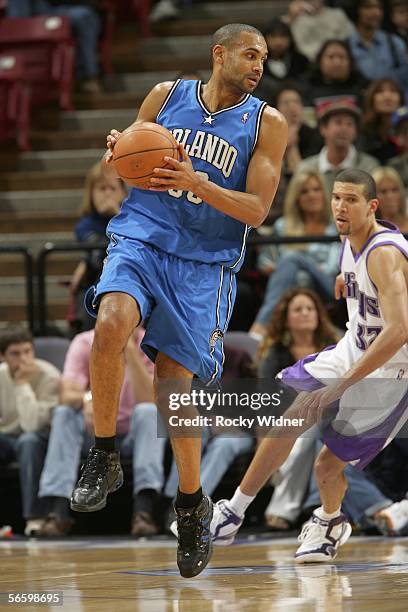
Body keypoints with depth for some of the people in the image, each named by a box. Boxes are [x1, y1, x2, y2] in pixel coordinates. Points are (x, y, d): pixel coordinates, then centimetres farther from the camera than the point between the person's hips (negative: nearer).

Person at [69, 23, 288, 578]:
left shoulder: (267, 123, 1)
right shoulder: (166, 96, 7)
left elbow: (256, 210, -5)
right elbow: (116, 170, 16)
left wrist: (195, 181, -21)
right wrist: (116, 154, -9)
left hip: (205, 263, -1)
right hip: (140, 238, 1)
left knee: (174, 387, -5)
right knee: (112, 325, -30)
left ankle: (192, 504, 19)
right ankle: (104, 458, -12)